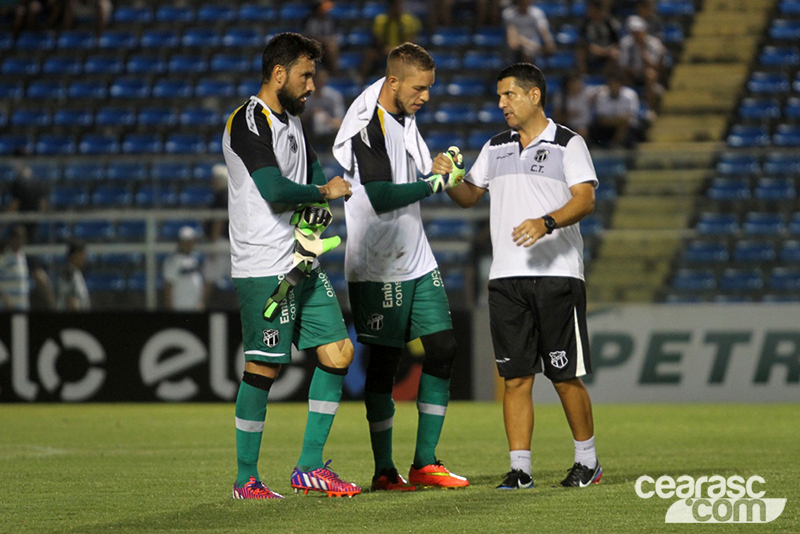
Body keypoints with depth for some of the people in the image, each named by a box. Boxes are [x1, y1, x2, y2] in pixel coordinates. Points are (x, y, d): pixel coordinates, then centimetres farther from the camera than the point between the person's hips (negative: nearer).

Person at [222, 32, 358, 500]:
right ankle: (247, 479, 4)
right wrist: (323, 192, -7)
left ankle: (311, 465, 11)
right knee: (263, 369, -5)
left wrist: (315, 210, 3)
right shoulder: (249, 122, -13)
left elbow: (314, 172, 24)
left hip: (303, 265, 9)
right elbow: (275, 190, -22)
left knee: (339, 352, 5)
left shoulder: (292, 120, 17)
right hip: (265, 268, -9)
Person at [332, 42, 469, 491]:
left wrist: (440, 170, 4)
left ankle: (425, 463, 9)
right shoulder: (367, 126, -16)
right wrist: (434, 180, -14)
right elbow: (381, 197, -22)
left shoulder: (404, 121, 12)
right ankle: (384, 471, 5)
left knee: (443, 349, 3)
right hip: (378, 267, -8)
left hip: (417, 261, 9)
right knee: (384, 361, -3)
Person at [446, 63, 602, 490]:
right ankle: (520, 468, 1)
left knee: (565, 375, -3)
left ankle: (587, 462, 11)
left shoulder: (568, 144, 1)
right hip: (506, 277, 5)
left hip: (557, 274, -4)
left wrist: (546, 222, -26)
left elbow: (585, 199, -9)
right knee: (515, 377, 0)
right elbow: (470, 195, 21)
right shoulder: (495, 148, 18)